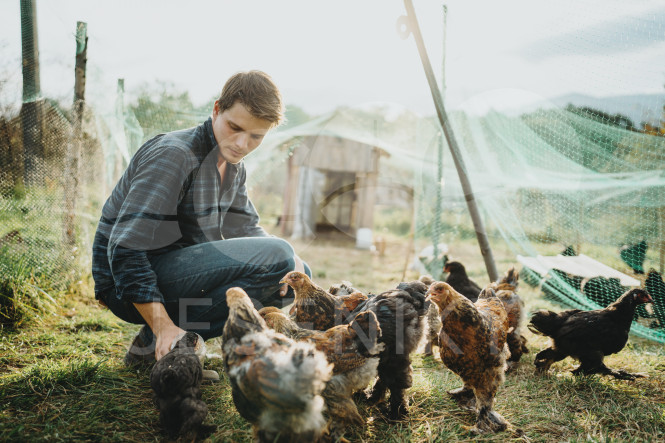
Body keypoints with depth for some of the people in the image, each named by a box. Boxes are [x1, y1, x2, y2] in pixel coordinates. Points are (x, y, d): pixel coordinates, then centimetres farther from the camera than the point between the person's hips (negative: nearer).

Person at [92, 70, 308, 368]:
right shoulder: (173, 155, -21)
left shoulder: (234, 168, 8)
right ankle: (154, 342, -15)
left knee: (297, 275, 8)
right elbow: (125, 249, -26)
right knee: (276, 257, -24)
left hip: (178, 271, 9)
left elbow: (246, 229, 13)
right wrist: (164, 328, -33)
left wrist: (289, 263, -9)